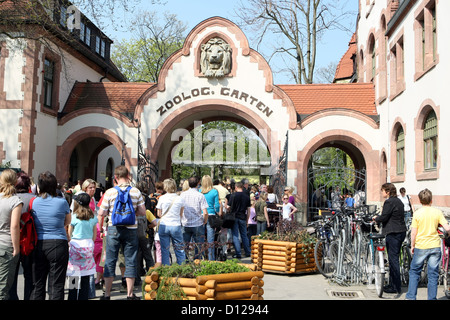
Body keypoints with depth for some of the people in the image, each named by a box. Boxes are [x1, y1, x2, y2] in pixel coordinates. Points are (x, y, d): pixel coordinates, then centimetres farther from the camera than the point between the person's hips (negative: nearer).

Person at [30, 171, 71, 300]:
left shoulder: (33, 202, -1)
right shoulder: (62, 202, -6)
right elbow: (68, 221, 11)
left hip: (38, 245, 3)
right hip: (58, 244, -3)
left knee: (38, 285, 13)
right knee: (56, 285, 3)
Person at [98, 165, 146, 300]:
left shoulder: (109, 192, -6)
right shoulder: (136, 192, -3)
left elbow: (101, 214, -4)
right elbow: (142, 212, 1)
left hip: (114, 229, -1)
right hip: (131, 229, 1)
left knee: (110, 262, 8)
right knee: (130, 262, 8)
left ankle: (107, 294, 14)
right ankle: (130, 294, 12)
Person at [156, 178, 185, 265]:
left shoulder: (162, 198, -3)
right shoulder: (180, 199, -1)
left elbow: (159, 214, 5)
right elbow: (181, 214, 8)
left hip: (163, 226, 0)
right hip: (176, 226, 0)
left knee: (164, 250, 7)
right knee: (179, 250, 8)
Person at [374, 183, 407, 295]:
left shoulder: (389, 202, -14)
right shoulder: (398, 201, 15)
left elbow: (383, 217, -18)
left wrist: (376, 218, 2)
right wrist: (379, 218, 18)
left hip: (393, 233, -10)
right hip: (401, 232, 10)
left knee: (393, 259, -5)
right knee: (394, 258, 15)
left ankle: (396, 287, -1)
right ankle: (392, 284, 23)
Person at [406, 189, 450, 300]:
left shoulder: (417, 213, -7)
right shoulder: (437, 212, -3)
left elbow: (413, 233, -7)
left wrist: (412, 246, 5)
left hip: (421, 246, -1)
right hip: (435, 246, 1)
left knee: (414, 272, 12)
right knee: (433, 274, 9)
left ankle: (410, 297, 11)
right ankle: (432, 298, 11)